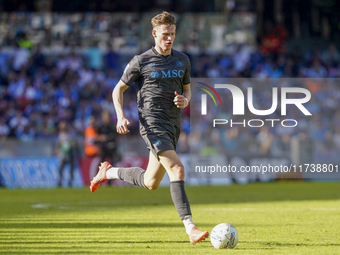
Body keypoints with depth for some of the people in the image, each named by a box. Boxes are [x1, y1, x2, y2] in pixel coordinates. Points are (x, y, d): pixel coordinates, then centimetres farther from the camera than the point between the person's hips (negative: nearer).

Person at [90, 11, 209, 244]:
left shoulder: (182, 61, 12)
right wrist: (121, 116, -11)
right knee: (177, 170, -23)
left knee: (151, 183, 14)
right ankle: (190, 228, -27)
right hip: (153, 124, -7)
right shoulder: (141, 61, -2)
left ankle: (109, 172, 40)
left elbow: (187, 89, 25)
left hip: (174, 125, 7)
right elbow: (118, 89, 5)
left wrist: (185, 100, 0)